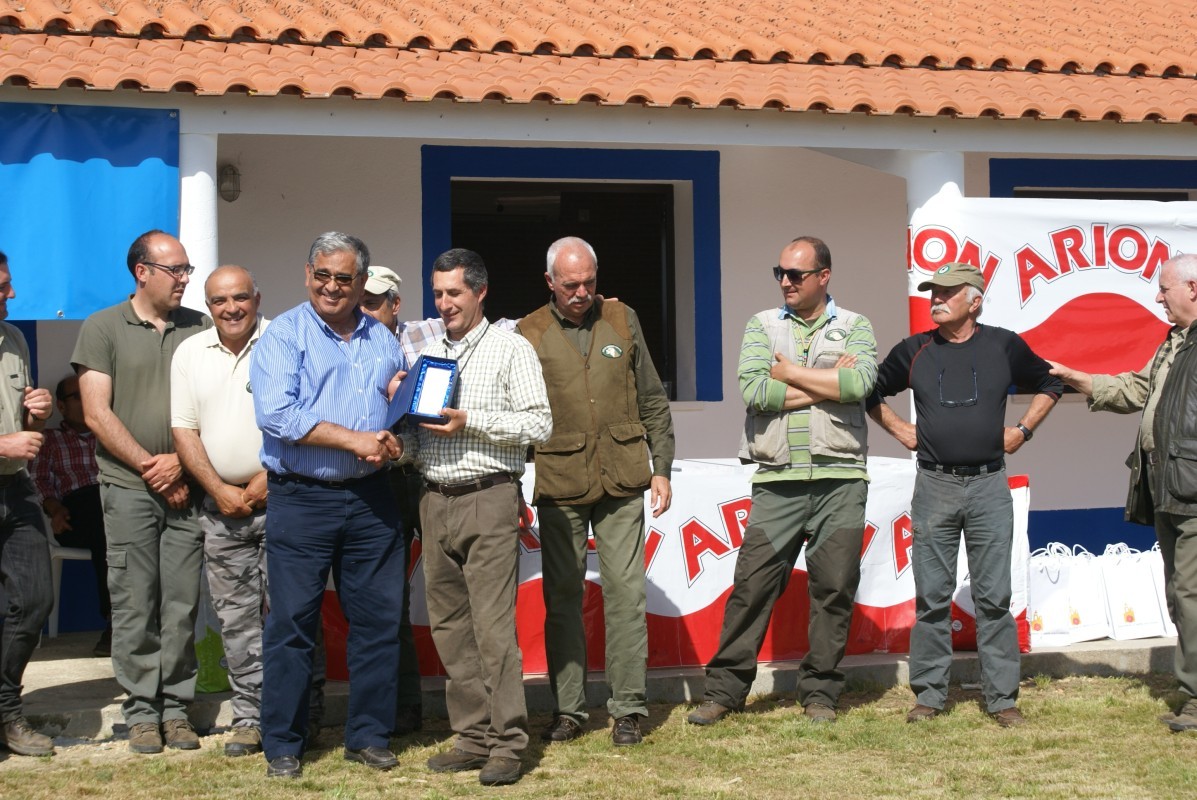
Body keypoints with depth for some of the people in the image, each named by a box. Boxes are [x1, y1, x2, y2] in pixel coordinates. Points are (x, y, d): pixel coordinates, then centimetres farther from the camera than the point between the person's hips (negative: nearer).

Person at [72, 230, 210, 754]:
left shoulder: (199, 328, 9)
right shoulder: (103, 328, 2)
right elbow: (97, 414, -3)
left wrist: (181, 462, -5)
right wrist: (149, 468, -6)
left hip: (186, 489, 2)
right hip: (128, 489, -2)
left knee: (182, 605, 2)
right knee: (134, 604, -1)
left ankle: (176, 707, 10)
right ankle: (141, 711, 7)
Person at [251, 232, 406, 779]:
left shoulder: (382, 340, 14)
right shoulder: (283, 335, -3)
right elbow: (276, 414, -16)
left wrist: (393, 441, -3)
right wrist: (353, 439, -17)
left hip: (370, 499, 5)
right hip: (301, 498, -4)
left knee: (378, 619, 6)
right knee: (292, 622, 0)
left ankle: (368, 736, 19)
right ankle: (282, 744, 10)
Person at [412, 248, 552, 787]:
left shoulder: (511, 349, 2)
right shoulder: (427, 354, 17)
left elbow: (539, 424, -6)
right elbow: (412, 426, 21)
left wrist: (469, 422, -13)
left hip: (487, 499, -6)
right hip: (435, 500, 6)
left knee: (493, 626, -9)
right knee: (450, 627, 5)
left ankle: (508, 745, -5)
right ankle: (473, 738, 12)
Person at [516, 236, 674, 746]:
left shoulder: (622, 320, 9)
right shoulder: (528, 335, 2)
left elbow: (652, 402, 13)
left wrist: (661, 468, 8)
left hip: (621, 482, 1)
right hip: (559, 487, -1)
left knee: (625, 594, 0)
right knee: (561, 598, 5)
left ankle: (628, 709, 8)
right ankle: (568, 710, 14)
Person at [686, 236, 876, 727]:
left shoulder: (854, 327, 8)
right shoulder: (762, 326, 10)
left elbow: (860, 383, -13)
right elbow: (753, 391, -7)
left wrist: (789, 372, -7)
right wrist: (827, 386, -7)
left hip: (840, 479, 0)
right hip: (777, 482, 0)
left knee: (834, 589, 3)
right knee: (752, 584, -1)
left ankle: (819, 691, 15)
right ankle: (724, 689, 7)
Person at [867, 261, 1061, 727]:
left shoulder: (1005, 347, 4)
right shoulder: (914, 351, 6)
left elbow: (1049, 384, 18)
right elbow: (871, 393, 19)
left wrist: (1023, 430, 8)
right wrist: (900, 430, 9)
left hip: (989, 485, -1)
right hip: (934, 487, 1)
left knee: (993, 596, 1)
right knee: (931, 596, 3)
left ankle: (1002, 698, 6)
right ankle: (928, 694, 10)